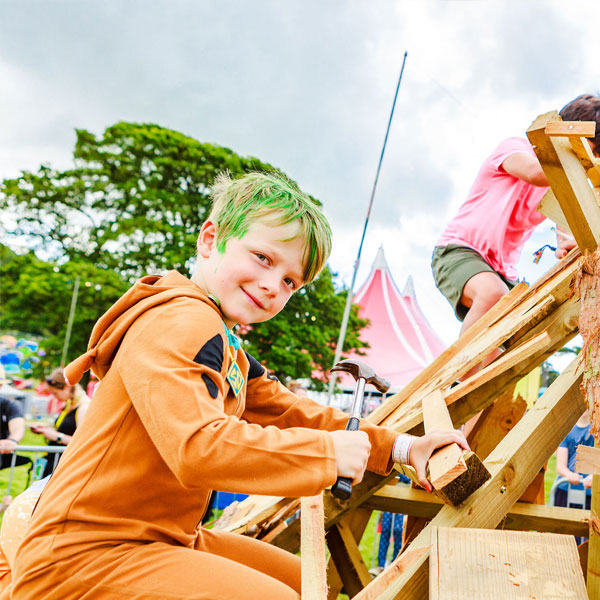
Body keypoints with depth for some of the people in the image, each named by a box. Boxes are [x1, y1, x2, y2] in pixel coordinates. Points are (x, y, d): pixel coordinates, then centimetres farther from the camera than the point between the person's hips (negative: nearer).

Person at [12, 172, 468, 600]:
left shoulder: (230, 354, 15)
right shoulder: (178, 323, -21)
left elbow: (293, 413, 14)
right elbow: (198, 448, -34)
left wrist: (400, 448, 5)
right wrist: (327, 452, -24)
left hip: (160, 541, 11)